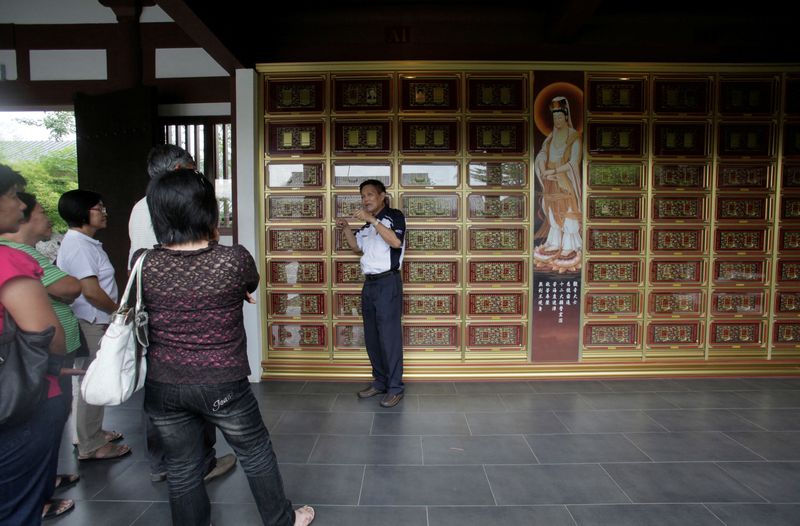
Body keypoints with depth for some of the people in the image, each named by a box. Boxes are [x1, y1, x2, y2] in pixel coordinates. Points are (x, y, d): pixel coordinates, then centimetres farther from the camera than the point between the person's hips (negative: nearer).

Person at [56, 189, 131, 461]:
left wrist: (115, 312, 15)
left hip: (94, 323, 10)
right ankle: (91, 446, 13)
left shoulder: (84, 242, 12)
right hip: (90, 326, -10)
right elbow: (91, 291, -24)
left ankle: (92, 432, 34)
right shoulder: (78, 246, -20)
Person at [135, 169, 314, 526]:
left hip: (162, 386, 3)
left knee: (182, 469, 19)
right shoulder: (235, 260, -19)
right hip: (222, 385, -2)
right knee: (257, 454, 20)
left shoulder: (143, 264, -10)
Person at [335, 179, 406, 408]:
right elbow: (357, 247, 28)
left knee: (389, 336, -5)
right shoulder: (367, 224, 19)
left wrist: (372, 220, -22)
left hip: (387, 282, -8)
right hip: (369, 283, 8)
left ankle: (395, 388, 3)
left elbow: (395, 241, -21)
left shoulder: (394, 216, -3)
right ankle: (379, 381, 22)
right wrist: (346, 228, 14)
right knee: (371, 337, 11)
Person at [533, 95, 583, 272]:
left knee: (567, 213, -1)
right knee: (553, 212, 11)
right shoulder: (551, 136, 9)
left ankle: (569, 248, 8)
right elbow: (541, 155, -1)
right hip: (552, 183, 6)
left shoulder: (574, 137, -8)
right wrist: (545, 172, -19)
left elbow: (573, 163, -15)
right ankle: (555, 244, 23)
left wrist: (552, 171, -19)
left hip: (567, 182, -6)